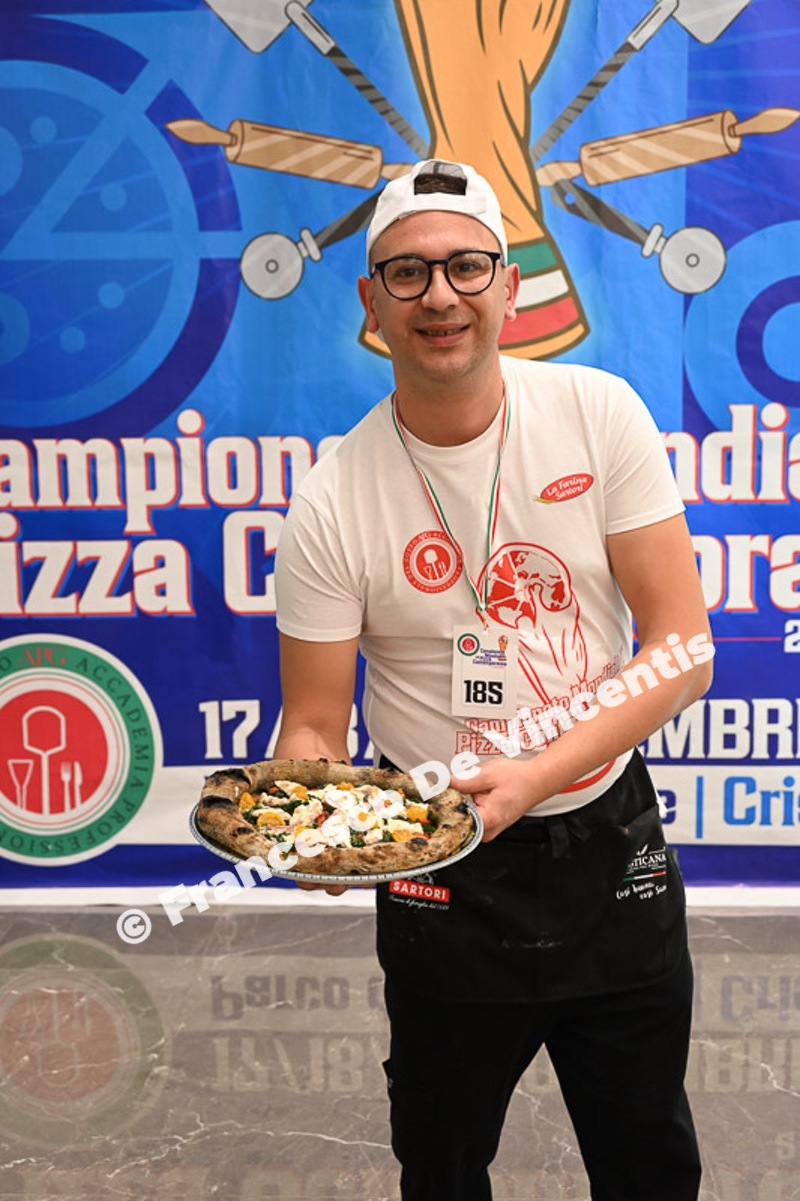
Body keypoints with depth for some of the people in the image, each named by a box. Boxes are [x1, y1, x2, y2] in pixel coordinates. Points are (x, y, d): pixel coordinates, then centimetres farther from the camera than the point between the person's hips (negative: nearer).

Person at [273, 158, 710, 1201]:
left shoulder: (600, 412, -10)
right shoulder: (332, 505, -12)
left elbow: (683, 646, -11)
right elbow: (313, 725, -6)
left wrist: (536, 774, -22)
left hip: (614, 845, 2)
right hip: (447, 879, -1)